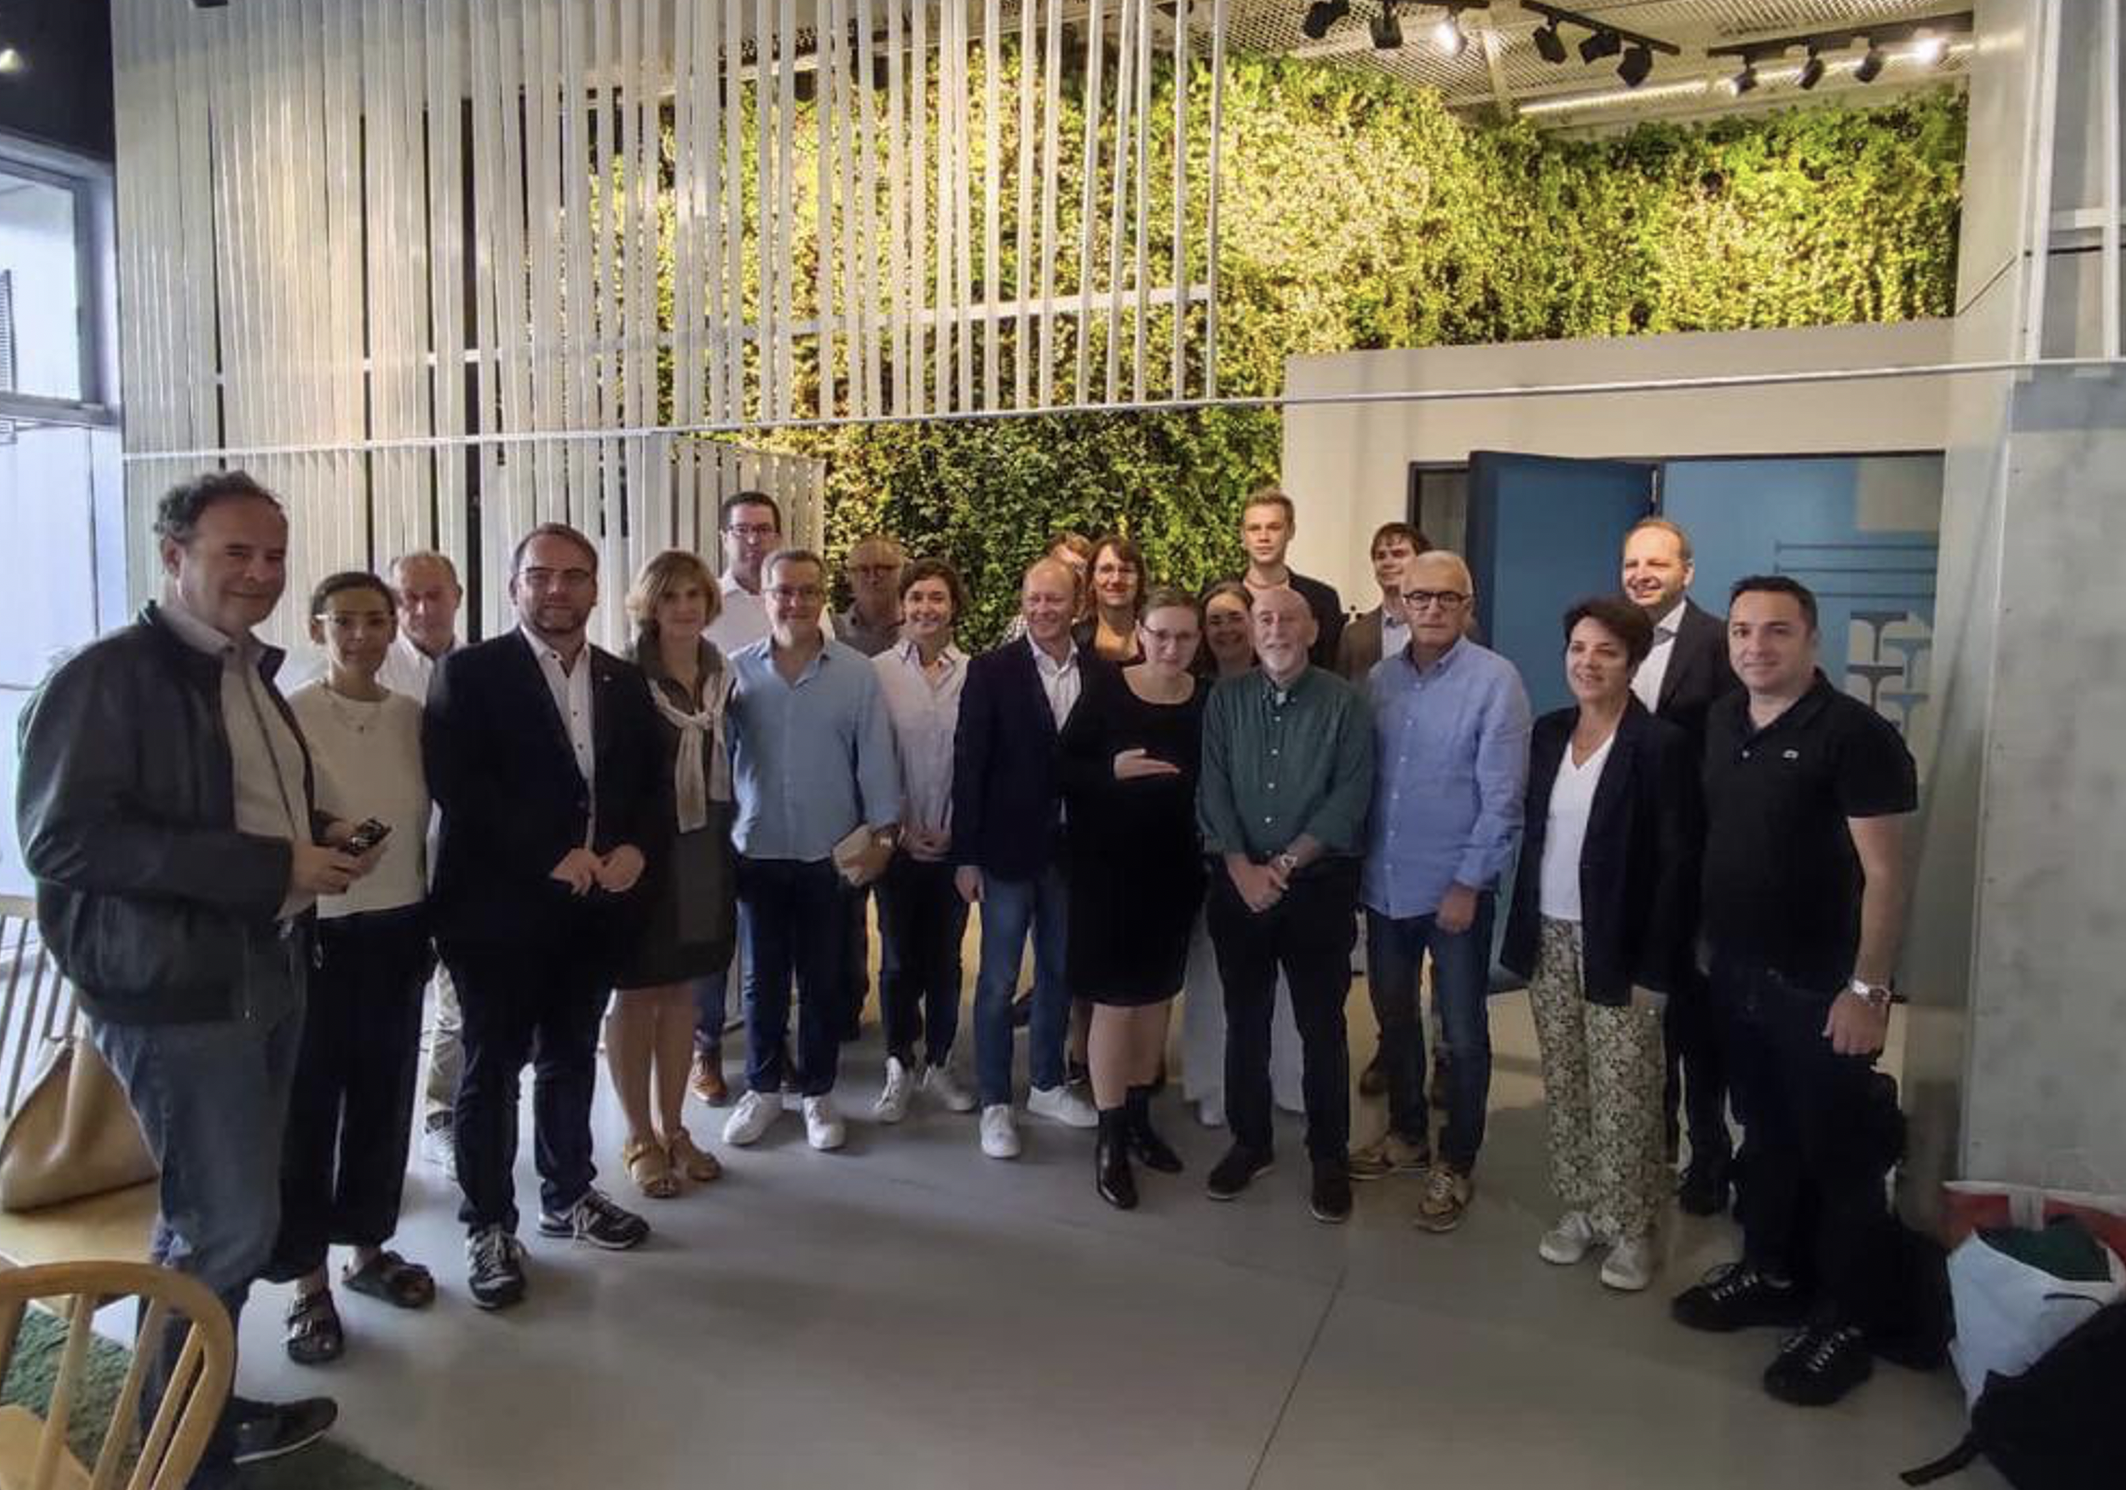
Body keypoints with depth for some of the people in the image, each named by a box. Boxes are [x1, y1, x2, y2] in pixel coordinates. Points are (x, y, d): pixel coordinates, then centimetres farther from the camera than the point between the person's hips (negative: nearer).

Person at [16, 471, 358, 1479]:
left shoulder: (250, 673, 13)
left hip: (267, 976, 8)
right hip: (176, 992, -8)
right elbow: (63, 836, -23)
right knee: (228, 1226, -1)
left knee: (212, 1218, 19)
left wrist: (317, 839, 1)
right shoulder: (107, 675, -14)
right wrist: (273, 866, -24)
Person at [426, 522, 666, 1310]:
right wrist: (551, 858, -19)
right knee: (493, 1066, 5)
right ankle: (490, 1225, 18)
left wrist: (636, 850, -10)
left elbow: (654, 782, 9)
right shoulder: (469, 672, -5)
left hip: (596, 904, 5)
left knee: (571, 1057, 18)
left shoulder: (625, 681, 11)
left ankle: (569, 1193, 33)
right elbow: (456, 785, -16)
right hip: (502, 902, -5)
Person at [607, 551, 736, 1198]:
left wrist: (726, 845, 8)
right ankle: (638, 1138, 19)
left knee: (682, 990, 14)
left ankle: (672, 1127, 26)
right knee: (636, 994, 6)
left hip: (705, 852, 5)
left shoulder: (722, 676, 6)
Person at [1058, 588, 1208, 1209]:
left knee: (1156, 994, 15)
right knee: (1114, 999, 1)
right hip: (1109, 866, -3)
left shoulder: (1209, 700, -1)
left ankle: (1138, 1115, 32)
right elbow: (1063, 766, -8)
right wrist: (1113, 769, -25)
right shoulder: (1105, 691, -9)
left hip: (1176, 869, 3)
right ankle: (1109, 1138, 13)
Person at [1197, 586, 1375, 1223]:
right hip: (1239, 886, 3)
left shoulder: (1343, 702, -5)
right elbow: (1213, 790, -2)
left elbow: (1350, 797, -10)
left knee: (1321, 1024, 6)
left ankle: (1330, 1156, 20)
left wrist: (1285, 864, -14)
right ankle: (1249, 1141, 27)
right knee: (1244, 1020, 11)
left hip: (1319, 886, -2)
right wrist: (1243, 870, -12)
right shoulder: (1226, 699, 3)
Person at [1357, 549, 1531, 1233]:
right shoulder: (1380, 678, 2)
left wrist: (1468, 884, -14)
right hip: (1385, 885, 5)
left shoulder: (1495, 681, -12)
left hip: (1455, 888, -5)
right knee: (1393, 1018, 18)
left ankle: (1456, 1164, 25)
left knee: (1463, 1034, 9)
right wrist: (1358, 864, 4)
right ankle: (1407, 1132, 38)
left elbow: (1503, 798, -13)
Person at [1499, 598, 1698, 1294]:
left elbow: (1677, 864, -13)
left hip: (1618, 947, -5)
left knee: (1623, 1095, 4)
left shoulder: (1661, 745, -12)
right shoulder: (1549, 732, 6)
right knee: (1564, 1088, 14)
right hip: (1549, 938, 6)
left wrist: (1655, 969, -15)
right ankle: (1579, 1207, 30)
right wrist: (1523, 930, 8)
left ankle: (1630, 1227, 21)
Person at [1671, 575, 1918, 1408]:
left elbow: (1883, 874, -16)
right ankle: (1773, 1272, 36)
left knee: (1840, 1153, 7)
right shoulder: (1722, 722, 5)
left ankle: (1850, 1318, 22)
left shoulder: (1855, 734, -14)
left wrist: (1868, 989, -18)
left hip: (1820, 985, -6)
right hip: (1737, 973, 6)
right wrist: (1703, 942, 9)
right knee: (1765, 1134, 19)